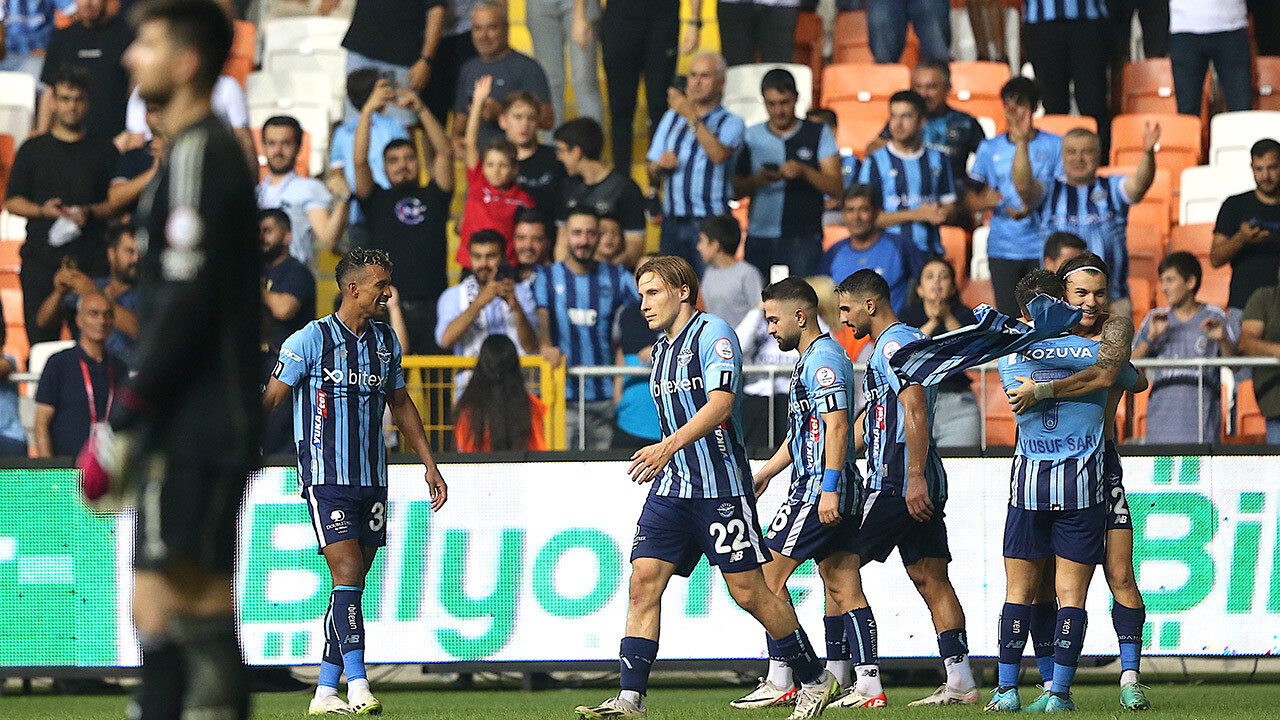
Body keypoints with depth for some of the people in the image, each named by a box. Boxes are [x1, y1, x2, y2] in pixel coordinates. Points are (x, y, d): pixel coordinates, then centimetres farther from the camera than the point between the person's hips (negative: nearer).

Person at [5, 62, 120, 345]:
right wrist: (43, 210, -8)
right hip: (42, 256, 1)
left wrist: (90, 213, -10)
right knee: (41, 337, -6)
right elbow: (12, 202, 11)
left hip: (91, 260, -1)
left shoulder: (104, 150, 12)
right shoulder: (33, 149, 14)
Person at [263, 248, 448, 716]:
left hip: (371, 480, 6)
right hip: (326, 479, -6)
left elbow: (401, 404, 23)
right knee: (347, 574, -16)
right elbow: (270, 399, -7)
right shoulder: (310, 339, -8)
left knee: (354, 584, 5)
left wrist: (429, 464, 22)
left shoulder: (385, 341, 11)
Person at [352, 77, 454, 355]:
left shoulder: (433, 197, 15)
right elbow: (360, 161, 1)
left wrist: (421, 110, -6)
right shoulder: (377, 199, 13)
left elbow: (445, 154, 4)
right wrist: (368, 111, -8)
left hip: (432, 306, 1)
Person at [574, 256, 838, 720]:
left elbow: (720, 404, -22)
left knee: (748, 592, -4)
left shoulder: (713, 334, -9)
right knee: (644, 581, -6)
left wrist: (668, 446, -32)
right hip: (671, 486, 8)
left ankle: (815, 681, 12)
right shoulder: (661, 349, 17)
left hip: (721, 485, -8)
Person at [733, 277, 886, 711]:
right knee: (843, 589, 5)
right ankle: (867, 686, 0)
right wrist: (764, 474, 32)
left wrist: (828, 489, -26)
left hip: (820, 490, -10)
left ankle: (780, 682, -4)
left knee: (770, 573, -5)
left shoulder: (823, 359, -12)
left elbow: (837, 426, -21)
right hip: (831, 492, 10)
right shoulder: (814, 358, 21)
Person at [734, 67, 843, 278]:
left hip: (803, 239, -2)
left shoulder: (819, 134, 8)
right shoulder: (752, 136, 13)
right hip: (760, 241, 2)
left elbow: (836, 188, 1)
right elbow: (736, 191, 12)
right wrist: (757, 180, -10)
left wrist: (804, 172, -15)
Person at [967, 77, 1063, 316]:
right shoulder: (989, 149, 10)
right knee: (1008, 316, -2)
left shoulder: (1054, 146, 4)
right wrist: (985, 202, -13)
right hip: (1002, 249, 2)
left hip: (1043, 249, -2)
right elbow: (970, 199, 11)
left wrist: (1032, 209, -16)